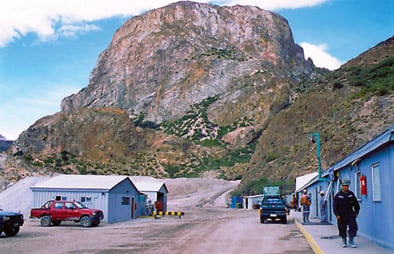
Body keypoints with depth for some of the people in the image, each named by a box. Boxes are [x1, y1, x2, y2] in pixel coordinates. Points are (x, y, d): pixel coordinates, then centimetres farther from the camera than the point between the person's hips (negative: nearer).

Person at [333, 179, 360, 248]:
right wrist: (337, 214, -11)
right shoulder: (338, 195, -4)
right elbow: (335, 206, -4)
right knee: (342, 229, 5)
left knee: (353, 227, -9)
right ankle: (344, 242, 21)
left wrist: (356, 212, 10)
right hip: (341, 216, -2)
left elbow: (356, 203, 13)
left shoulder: (351, 194, 3)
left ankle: (351, 241, 2)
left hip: (350, 215, 2)